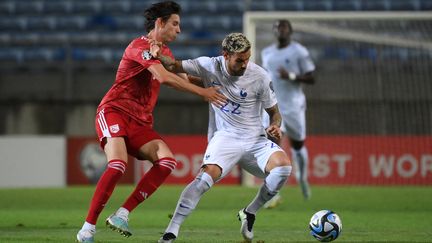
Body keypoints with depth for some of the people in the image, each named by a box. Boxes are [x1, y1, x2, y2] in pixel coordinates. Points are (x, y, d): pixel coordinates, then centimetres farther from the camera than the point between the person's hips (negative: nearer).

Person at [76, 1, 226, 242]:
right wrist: (202, 92, -19)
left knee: (167, 161, -18)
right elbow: (164, 77, -23)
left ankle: (122, 214, -17)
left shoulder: (164, 52, 19)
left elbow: (180, 77, 34)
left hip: (140, 123, 8)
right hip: (114, 112, -8)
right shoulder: (140, 46, -11)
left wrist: (209, 84, 19)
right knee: (118, 165, -30)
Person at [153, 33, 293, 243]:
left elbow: (273, 111, 5)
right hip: (225, 137, -2)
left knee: (283, 165, -26)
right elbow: (173, 66, -2)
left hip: (255, 139, 2)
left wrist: (275, 126, -17)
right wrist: (156, 54, -22)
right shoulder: (210, 66, -6)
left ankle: (249, 214, -3)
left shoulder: (259, 76, -6)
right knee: (207, 176, -30)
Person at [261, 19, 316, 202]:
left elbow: (311, 79, -7)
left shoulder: (299, 52, -4)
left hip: (294, 105, -2)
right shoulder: (266, 53, 10)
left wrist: (291, 76, -20)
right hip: (273, 106, 2)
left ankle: (302, 179, 41)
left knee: (297, 144, 12)